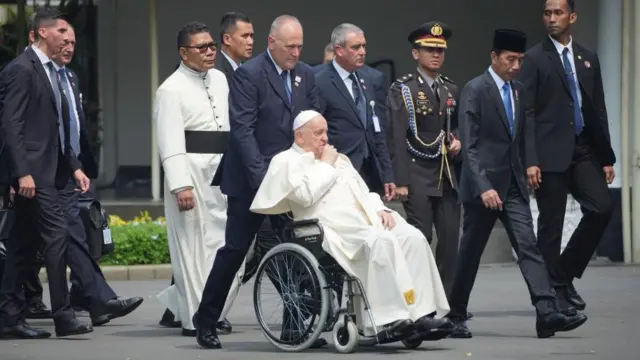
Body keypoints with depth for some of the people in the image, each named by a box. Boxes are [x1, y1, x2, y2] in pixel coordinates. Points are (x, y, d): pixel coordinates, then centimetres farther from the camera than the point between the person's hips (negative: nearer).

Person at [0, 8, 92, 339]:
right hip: (33, 170, -9)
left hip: (50, 171, 9)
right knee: (56, 234, -13)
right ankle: (63, 316, -13)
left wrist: (74, 166, 16)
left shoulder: (50, 71, 18)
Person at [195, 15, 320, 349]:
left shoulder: (305, 74, 8)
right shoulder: (248, 74, -11)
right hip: (251, 179, -5)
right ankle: (206, 321, 13)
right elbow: (243, 130, -16)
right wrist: (261, 175, -21)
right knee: (235, 249, 0)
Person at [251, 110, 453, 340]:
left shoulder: (339, 159, 29)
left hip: (368, 222, 8)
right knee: (381, 241, -35)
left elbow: (363, 192, 28)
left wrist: (380, 209, 7)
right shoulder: (287, 162, 5)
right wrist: (327, 165, -1)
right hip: (335, 230, -8)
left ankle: (422, 312, -23)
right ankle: (390, 318, -40)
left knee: (412, 237, -18)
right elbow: (305, 194, -12)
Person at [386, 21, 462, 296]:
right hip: (417, 176, -5)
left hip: (447, 176, 5)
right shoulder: (402, 90, -3)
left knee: (450, 238, 2)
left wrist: (457, 141, 5)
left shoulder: (451, 90, 15)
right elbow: (396, 138, -9)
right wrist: (400, 181, -14)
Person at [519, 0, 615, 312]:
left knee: (602, 207, -9)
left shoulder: (588, 58, 15)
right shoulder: (534, 59, -1)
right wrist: (530, 160, -15)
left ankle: (565, 274, 6)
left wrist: (606, 157, 11)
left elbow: (598, 109, 16)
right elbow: (527, 113, -6)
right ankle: (553, 289, 6)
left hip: (584, 150, 5)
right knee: (551, 223, -3)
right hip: (551, 153, -5)